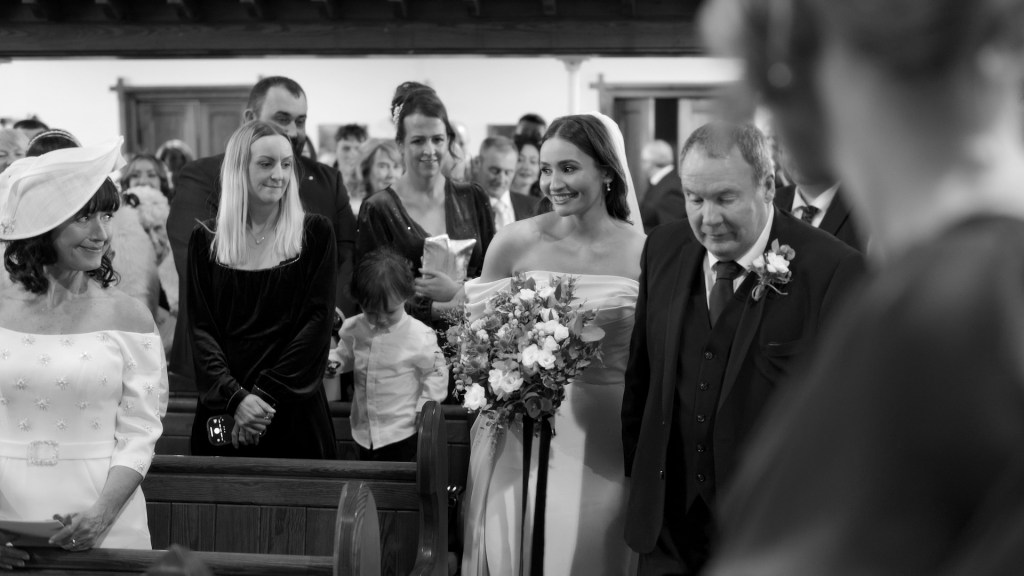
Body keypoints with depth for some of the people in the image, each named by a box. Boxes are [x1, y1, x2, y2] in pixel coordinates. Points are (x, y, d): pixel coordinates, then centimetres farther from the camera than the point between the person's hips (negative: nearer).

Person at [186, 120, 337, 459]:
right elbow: (200, 329, 0)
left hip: (295, 413, -1)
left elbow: (318, 322, -4)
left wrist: (265, 394, -13)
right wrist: (235, 396, -15)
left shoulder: (314, 234, 2)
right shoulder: (206, 240, 5)